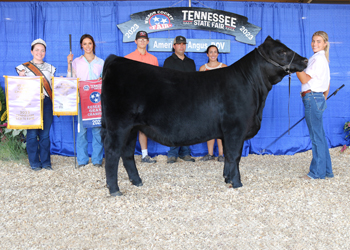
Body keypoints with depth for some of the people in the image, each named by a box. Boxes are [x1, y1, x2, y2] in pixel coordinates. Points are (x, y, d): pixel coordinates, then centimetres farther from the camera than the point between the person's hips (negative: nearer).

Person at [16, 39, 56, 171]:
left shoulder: (50, 68, 16)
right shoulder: (24, 67, 7)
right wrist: (21, 78, -12)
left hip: (46, 102, 2)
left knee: (45, 134, 3)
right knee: (32, 134, -3)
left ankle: (46, 162, 12)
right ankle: (34, 163, 8)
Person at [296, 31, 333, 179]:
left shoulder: (318, 58, -12)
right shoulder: (322, 59, 19)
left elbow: (305, 79, -17)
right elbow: (327, 84, 24)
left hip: (313, 98, -10)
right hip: (318, 98, 10)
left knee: (316, 136, -5)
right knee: (320, 136, 12)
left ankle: (317, 172, 0)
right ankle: (326, 171, 18)